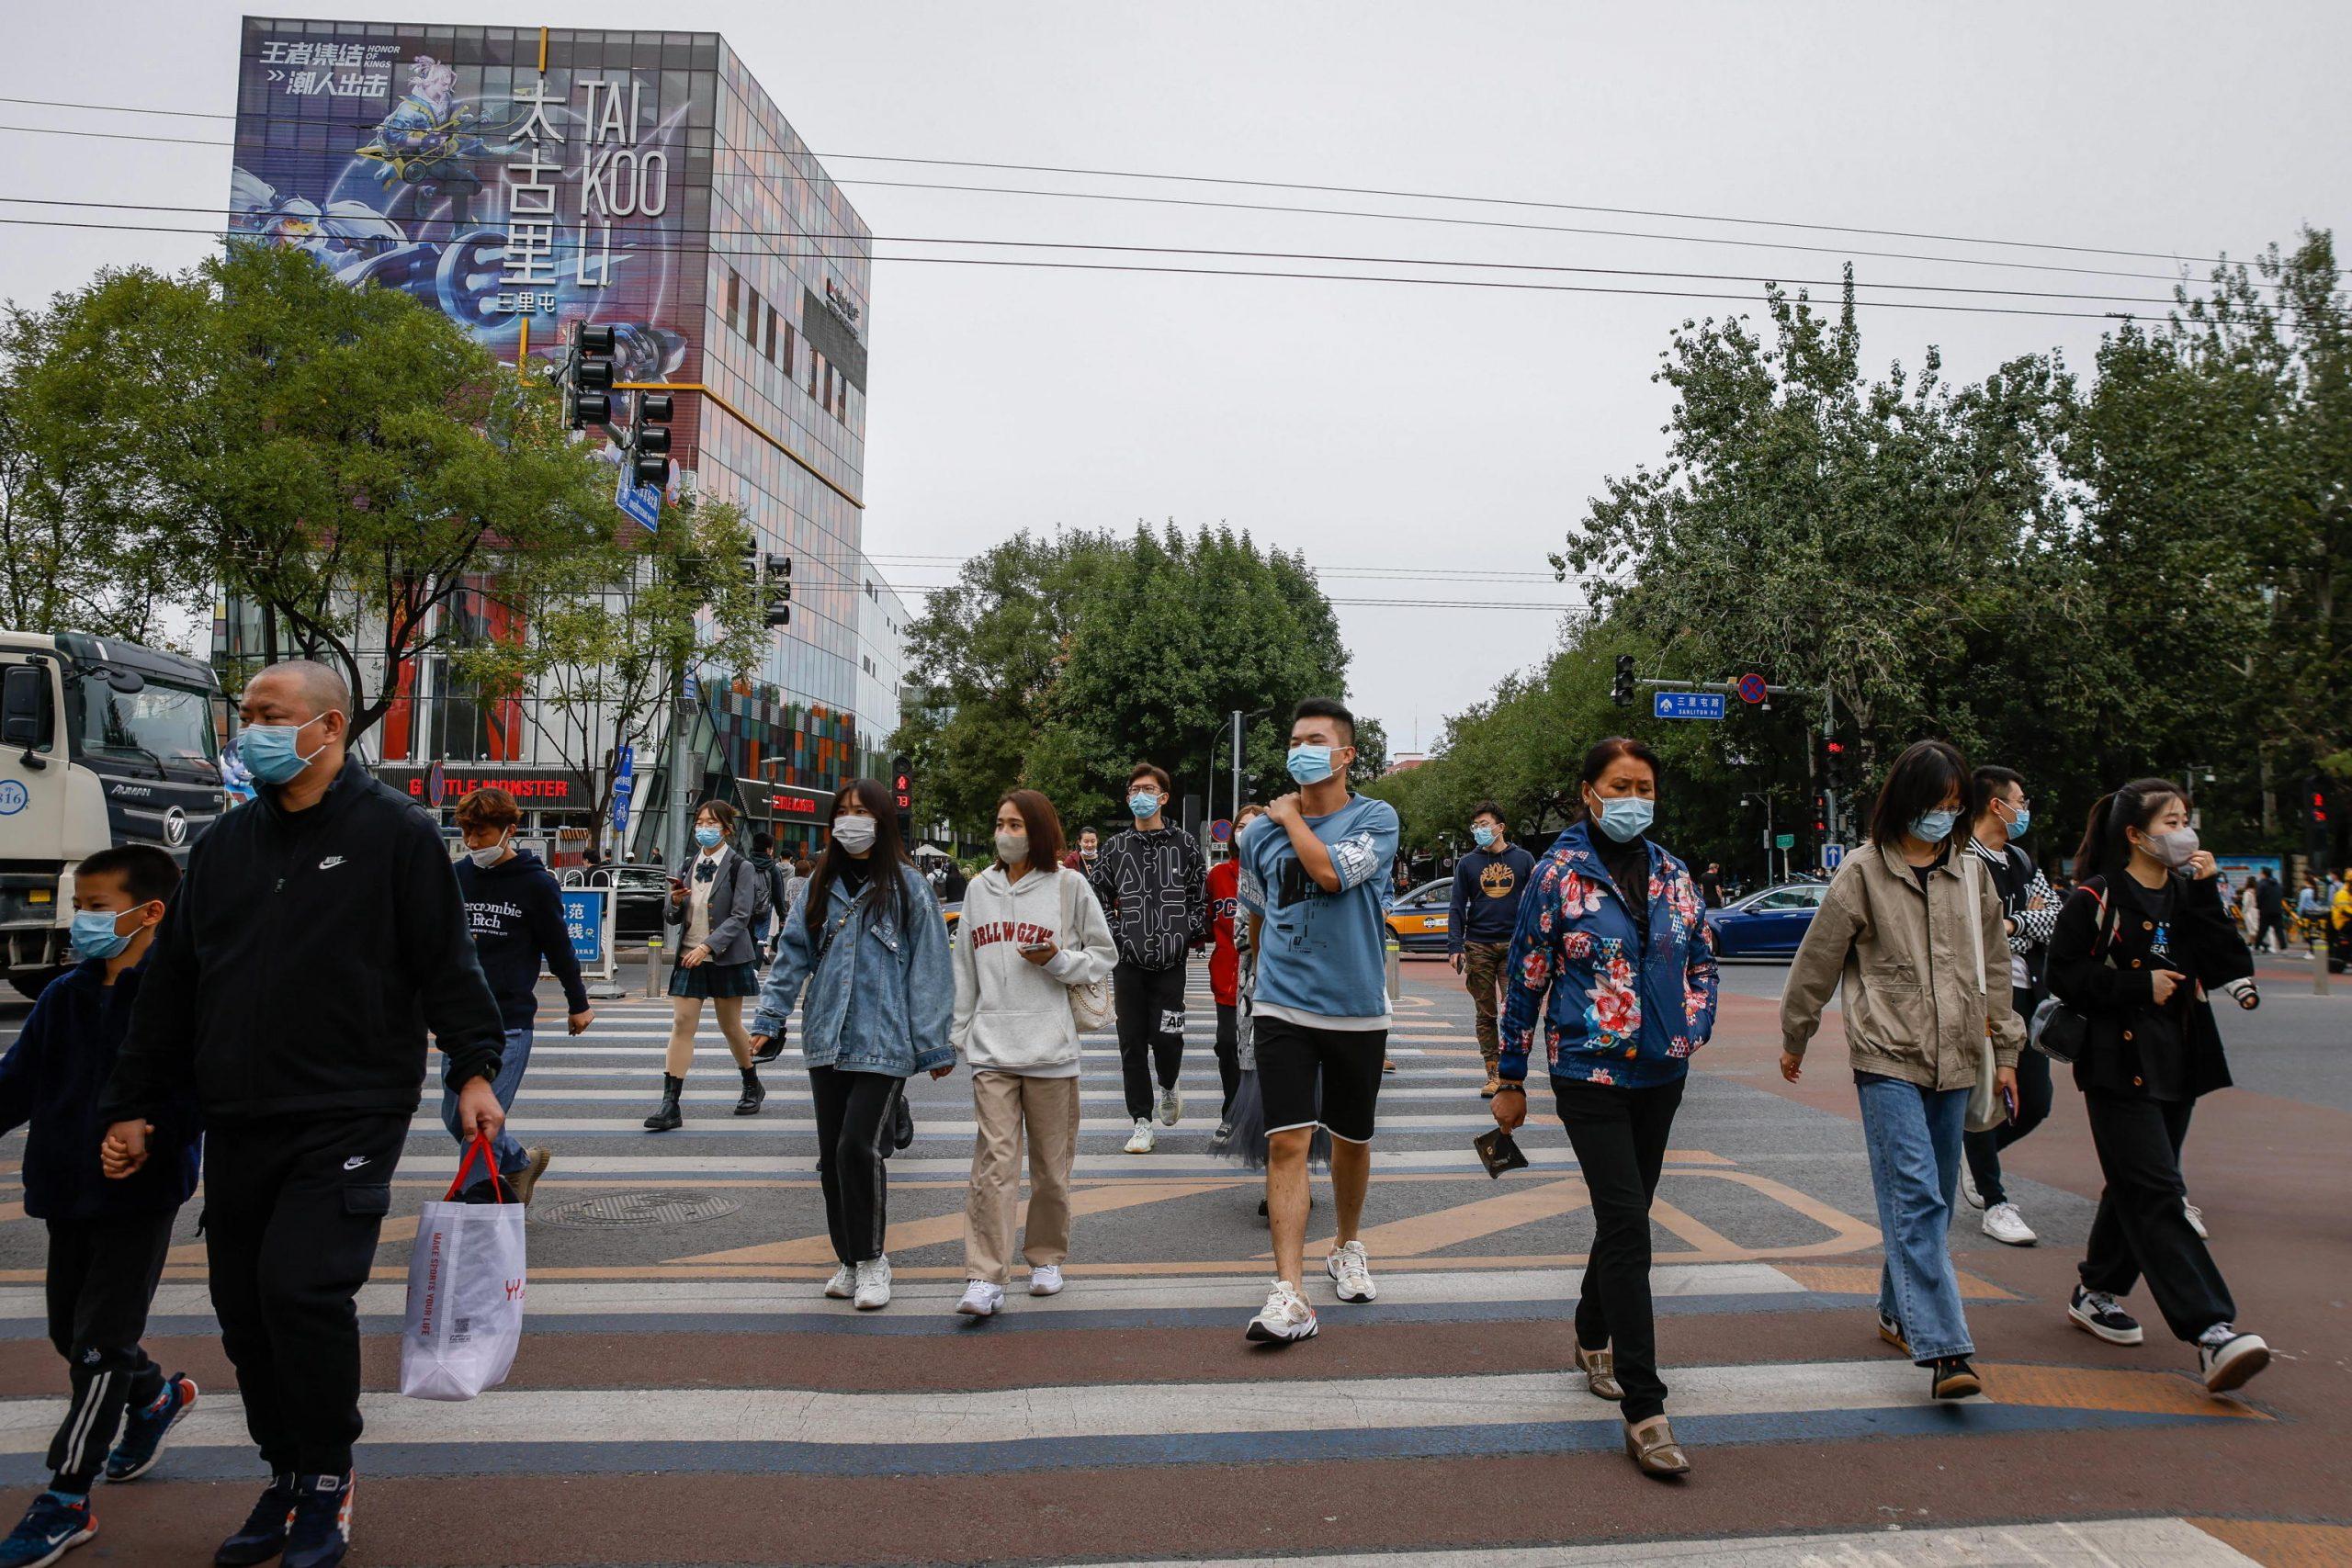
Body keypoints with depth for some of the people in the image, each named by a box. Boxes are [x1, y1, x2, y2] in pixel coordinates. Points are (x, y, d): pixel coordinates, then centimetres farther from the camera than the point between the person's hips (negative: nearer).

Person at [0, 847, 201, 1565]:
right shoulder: (64, 998, 4)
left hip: (142, 1195, -7)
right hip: (68, 1190, 7)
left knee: (100, 1344, -2)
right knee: (71, 1333, 18)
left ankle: (66, 1502, 10)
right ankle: (158, 1396, 45)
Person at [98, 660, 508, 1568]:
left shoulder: (394, 833, -4)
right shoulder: (225, 845, 13)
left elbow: (446, 961, -6)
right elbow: (171, 983, 17)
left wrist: (472, 1068, -16)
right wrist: (133, 1107, 17)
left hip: (349, 1116, -6)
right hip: (237, 1123, 6)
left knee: (305, 1287, -14)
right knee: (245, 1310, 10)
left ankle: (327, 1478, 7)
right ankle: (287, 1477, 27)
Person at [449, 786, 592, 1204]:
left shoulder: (536, 883, -5)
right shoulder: (457, 876, 7)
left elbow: (559, 948, 4)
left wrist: (578, 1004, 12)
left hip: (510, 1022, -5)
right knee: (455, 1116, 9)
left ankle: (477, 1203, 7)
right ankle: (520, 1162, 31)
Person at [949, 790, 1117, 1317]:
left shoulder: (1068, 885, 2)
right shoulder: (980, 888, 12)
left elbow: (1103, 957, 6)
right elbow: (965, 969, 17)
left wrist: (1057, 960, -11)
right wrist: (954, 1035, 15)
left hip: (1051, 1047, -2)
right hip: (991, 1048, 2)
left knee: (1051, 1163, 8)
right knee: (994, 1160, -6)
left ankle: (1046, 1258, 26)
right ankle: (985, 1278, -5)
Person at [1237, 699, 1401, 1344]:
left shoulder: (1376, 818, -3)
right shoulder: (1262, 833, 6)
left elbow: (1331, 872, -22)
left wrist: (1291, 816, -7)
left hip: (1357, 1008, -1)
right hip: (1283, 1007, 1)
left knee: (1351, 1140, 14)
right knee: (1287, 1143, -10)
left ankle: (1347, 1248, 39)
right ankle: (1289, 1296, -9)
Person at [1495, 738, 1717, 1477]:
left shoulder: (1671, 873, 7)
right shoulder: (1560, 872, -8)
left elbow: (1702, 957, 19)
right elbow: (1524, 975, -5)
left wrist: (1693, 1028, 5)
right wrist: (1510, 1078, -2)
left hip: (1660, 1073, 6)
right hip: (1589, 1071, -6)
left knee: (1626, 1214, 17)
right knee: (1627, 1222, -12)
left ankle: (1593, 1337, 41)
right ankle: (1644, 1411, -9)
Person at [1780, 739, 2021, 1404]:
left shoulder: (1971, 875, 12)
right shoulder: (1863, 873, -3)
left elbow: (1994, 967, 19)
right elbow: (1816, 962, 3)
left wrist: (2005, 1050, 17)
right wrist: (1793, 1041, 9)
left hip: (1953, 1060, 5)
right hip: (1888, 1057, -5)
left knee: (1932, 1199, 11)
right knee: (1915, 1197, -13)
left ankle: (1898, 1311, 27)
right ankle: (1943, 1348, -16)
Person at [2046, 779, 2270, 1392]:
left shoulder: (2188, 893, 11)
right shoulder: (2098, 898, -7)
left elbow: (2230, 969, -1)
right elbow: (2065, 973, -10)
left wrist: (2206, 896, -6)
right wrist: (2138, 985, -16)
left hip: (2178, 1063, 7)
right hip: (2120, 1064, -7)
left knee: (2135, 1187, 15)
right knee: (2157, 1196, -12)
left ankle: (2096, 1294, 30)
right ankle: (2211, 1331, -17)